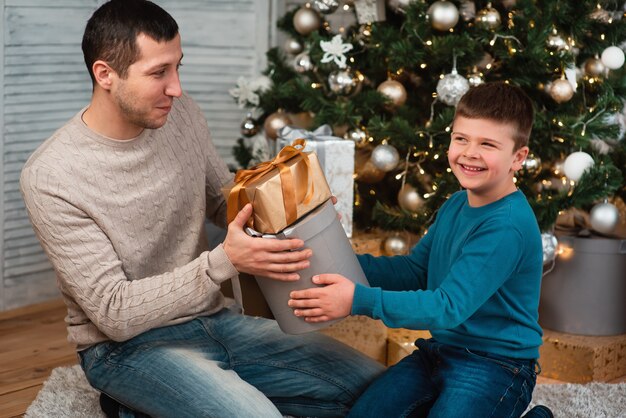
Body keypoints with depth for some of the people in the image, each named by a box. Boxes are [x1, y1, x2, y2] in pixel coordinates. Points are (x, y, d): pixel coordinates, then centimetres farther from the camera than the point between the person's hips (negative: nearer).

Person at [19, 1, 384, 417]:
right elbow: (114, 313, -21)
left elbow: (224, 202, 15)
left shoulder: (182, 115, -2)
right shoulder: (52, 176, -20)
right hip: (128, 344, -7)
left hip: (214, 320, 7)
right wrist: (224, 262, -30)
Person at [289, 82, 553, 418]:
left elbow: (449, 307, -27)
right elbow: (415, 271, 14)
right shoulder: (456, 205, 7)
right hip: (441, 351, 8)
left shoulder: (507, 226, -24)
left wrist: (360, 300, -31)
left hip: (495, 366, -8)